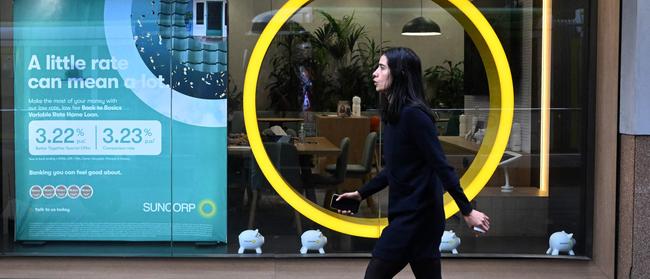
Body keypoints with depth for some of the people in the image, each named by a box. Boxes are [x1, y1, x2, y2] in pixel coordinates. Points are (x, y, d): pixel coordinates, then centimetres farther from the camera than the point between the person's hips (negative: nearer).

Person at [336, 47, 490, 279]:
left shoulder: (413, 114, -17)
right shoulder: (395, 115, 11)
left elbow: (441, 166, -19)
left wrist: (467, 210, -19)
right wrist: (361, 194, 21)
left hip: (416, 215, -9)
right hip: (408, 213, 9)